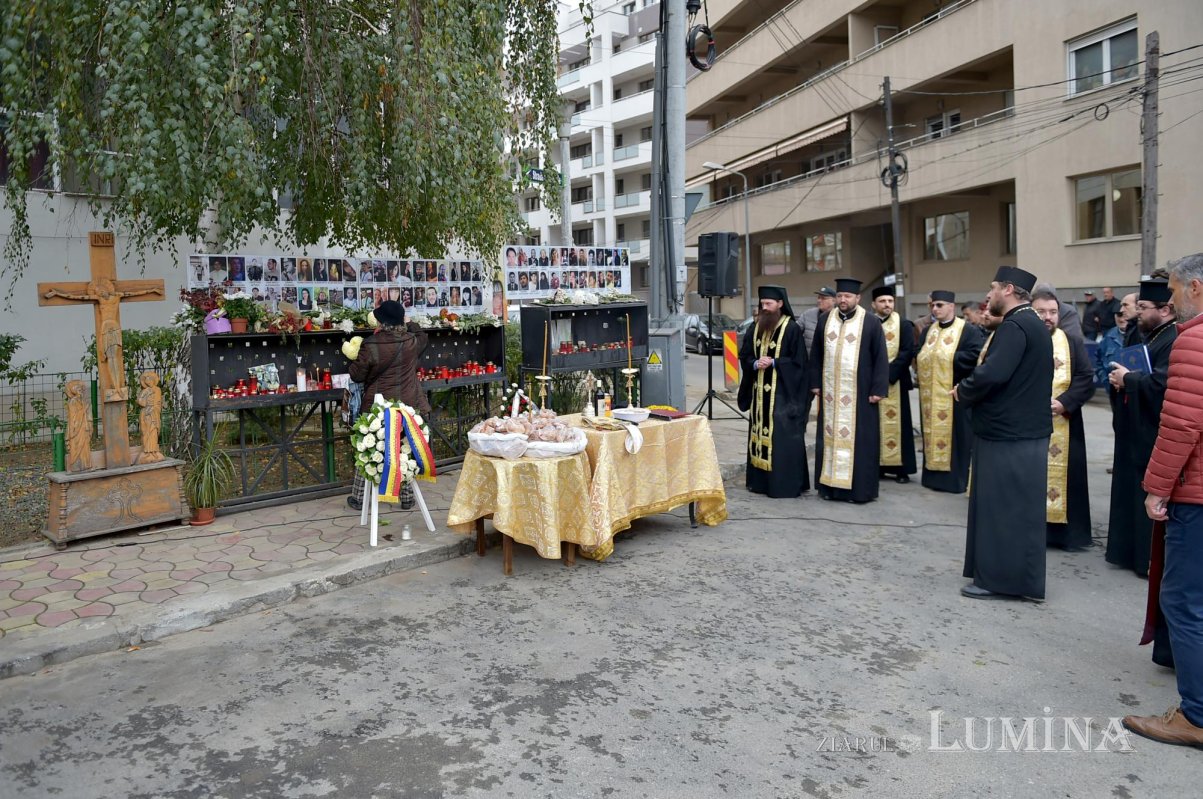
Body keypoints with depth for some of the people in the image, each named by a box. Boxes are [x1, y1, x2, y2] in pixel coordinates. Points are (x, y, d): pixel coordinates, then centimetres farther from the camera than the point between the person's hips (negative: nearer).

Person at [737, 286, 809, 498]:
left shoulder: (792, 329, -8)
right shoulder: (756, 327, 10)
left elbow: (798, 361, -10)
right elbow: (744, 355, 10)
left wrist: (773, 363, -19)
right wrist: (755, 363, -11)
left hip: (782, 393, -6)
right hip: (760, 392, 6)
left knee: (782, 439, -4)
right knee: (760, 435, 10)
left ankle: (786, 484, 2)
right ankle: (760, 480, 19)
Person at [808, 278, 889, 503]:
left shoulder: (871, 322, -3)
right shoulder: (825, 320, 8)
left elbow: (881, 358, -3)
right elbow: (816, 354, 12)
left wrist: (878, 389, -8)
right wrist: (815, 383, 6)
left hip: (859, 392, -3)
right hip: (830, 391, 3)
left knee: (859, 439, 1)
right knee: (829, 436, 7)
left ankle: (860, 489, 8)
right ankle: (830, 485, 15)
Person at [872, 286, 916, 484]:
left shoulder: (904, 325, 2)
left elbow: (907, 352, -8)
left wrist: (888, 373, -17)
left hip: (895, 383, -2)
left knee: (896, 424, -1)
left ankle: (901, 468, 4)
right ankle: (876, 466, 12)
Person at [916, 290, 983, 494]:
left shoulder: (969, 330, -5)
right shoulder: (928, 330, 14)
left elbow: (975, 355, -18)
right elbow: (918, 355, 15)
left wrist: (951, 358, -16)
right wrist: (923, 359, -6)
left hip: (954, 393, -6)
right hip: (930, 394, 6)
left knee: (954, 435, -1)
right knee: (933, 433, 10)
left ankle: (957, 478, 7)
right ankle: (934, 475, 18)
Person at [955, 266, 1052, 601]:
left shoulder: (1014, 326, -18)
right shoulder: (1033, 325, 15)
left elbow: (992, 373, -30)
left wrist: (963, 392, -10)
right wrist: (971, 391, 7)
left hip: (1007, 435, -10)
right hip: (1027, 431, 10)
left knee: (1000, 507, -1)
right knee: (1019, 507, 17)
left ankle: (999, 579, 9)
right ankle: (1020, 577, 29)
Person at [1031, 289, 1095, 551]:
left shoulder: (1073, 344, 8)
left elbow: (1086, 379, -1)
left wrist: (1063, 402, -16)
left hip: (1062, 427, 1)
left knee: (1061, 476, 3)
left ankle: (1065, 532, 13)